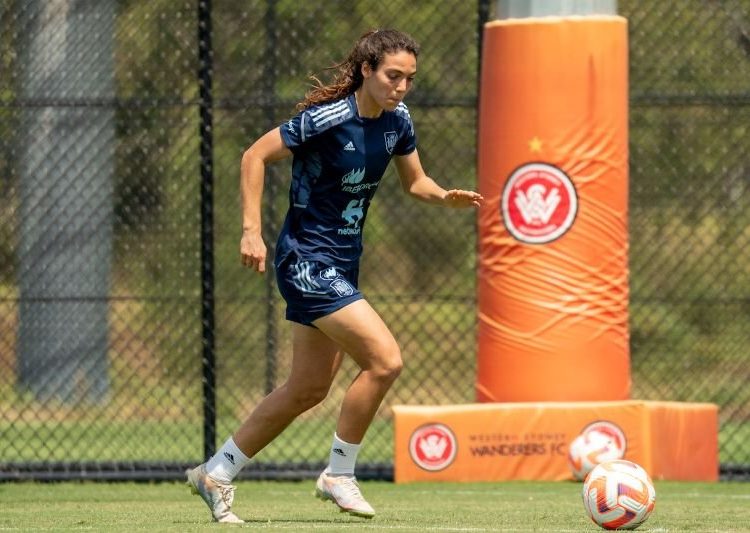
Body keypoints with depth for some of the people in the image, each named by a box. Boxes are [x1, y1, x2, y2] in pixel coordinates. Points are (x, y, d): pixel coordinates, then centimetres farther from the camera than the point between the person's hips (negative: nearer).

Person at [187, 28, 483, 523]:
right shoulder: (327, 119, -20)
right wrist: (252, 230, -20)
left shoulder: (397, 120, 2)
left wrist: (447, 197, -7)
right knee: (385, 359, -18)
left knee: (308, 390, 13)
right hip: (308, 261, -9)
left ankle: (216, 473, 25)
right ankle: (339, 473, -2)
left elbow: (415, 181, 14)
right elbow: (254, 157, -14)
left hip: (342, 265, 9)